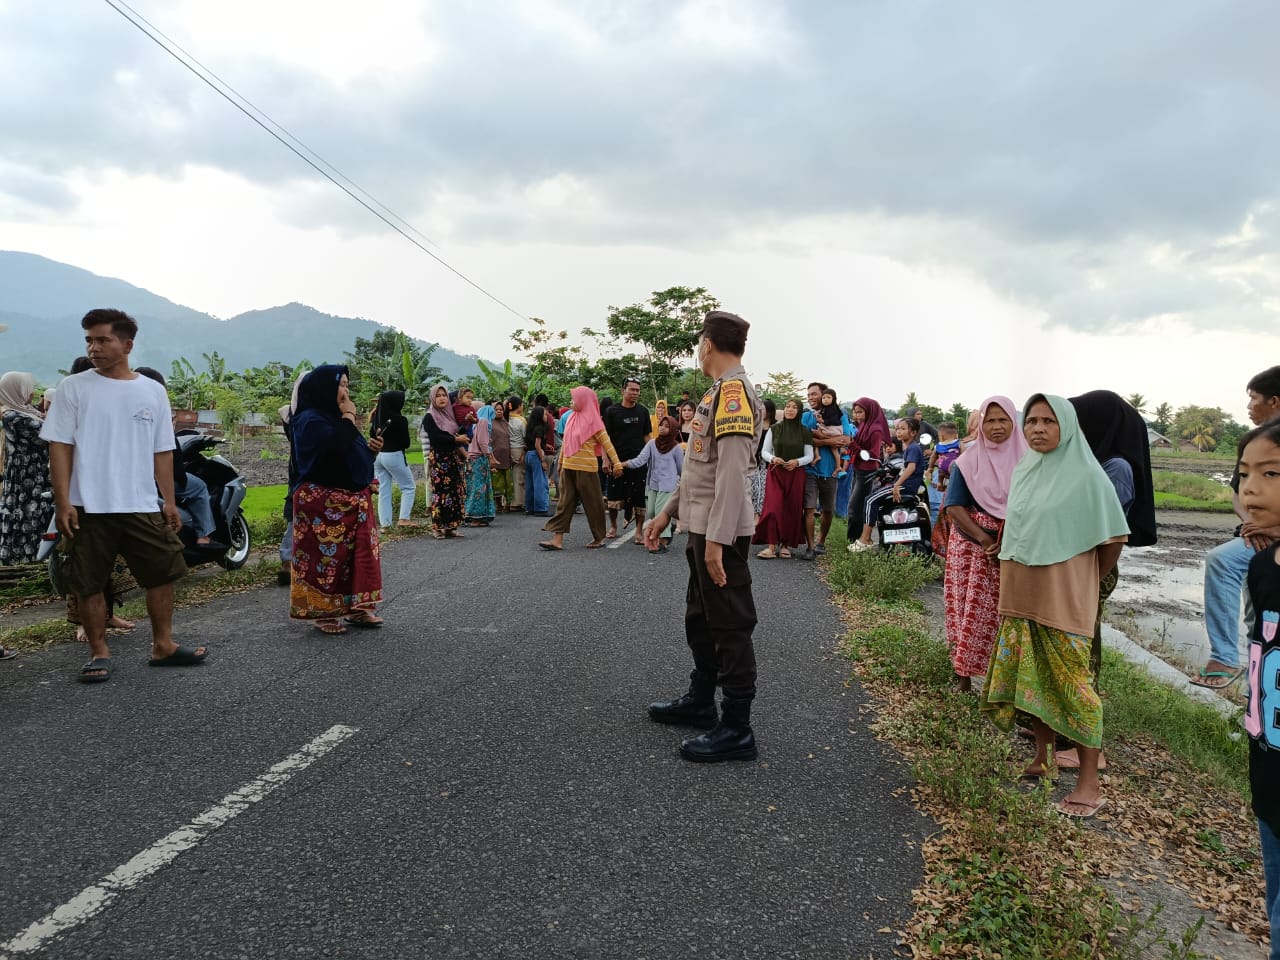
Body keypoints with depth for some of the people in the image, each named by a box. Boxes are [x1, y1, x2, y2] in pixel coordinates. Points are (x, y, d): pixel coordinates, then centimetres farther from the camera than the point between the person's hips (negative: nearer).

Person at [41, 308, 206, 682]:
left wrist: (170, 501, 7)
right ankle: (99, 653, 18)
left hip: (142, 506, 3)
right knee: (89, 584, 4)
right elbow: (59, 447, -3)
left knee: (163, 574, 6)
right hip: (88, 508, -2)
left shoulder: (153, 391, 8)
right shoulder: (74, 387, 0)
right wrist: (63, 503, -10)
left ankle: (163, 646, 20)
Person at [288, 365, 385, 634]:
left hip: (354, 501, 9)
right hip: (323, 504, -9)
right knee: (326, 556, -4)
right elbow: (338, 448, -29)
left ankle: (356, 608, 16)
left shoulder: (336, 419, 16)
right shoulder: (310, 420, -12)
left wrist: (371, 449, 3)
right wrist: (349, 417, -15)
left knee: (360, 554, 8)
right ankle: (324, 613, 7)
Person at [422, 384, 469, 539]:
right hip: (439, 459, -6)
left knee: (455, 493, 3)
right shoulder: (429, 418, -3)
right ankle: (437, 527, -2)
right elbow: (436, 437, -16)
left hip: (454, 458, 6)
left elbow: (459, 434, 16)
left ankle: (450, 526, 8)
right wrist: (456, 440, -16)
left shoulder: (451, 415, 15)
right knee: (441, 492, -9)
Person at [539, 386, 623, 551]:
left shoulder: (593, 422, -8)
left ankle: (599, 538, 18)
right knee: (565, 502, 2)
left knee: (592, 503, 4)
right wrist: (560, 463, 20)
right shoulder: (572, 419, 11)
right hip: (568, 468, 6)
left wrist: (617, 463, -18)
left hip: (585, 469, -6)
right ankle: (557, 539, 0)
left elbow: (607, 443, -11)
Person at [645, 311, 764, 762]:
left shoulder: (734, 392, -16)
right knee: (701, 619, 20)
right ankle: (701, 701, 36)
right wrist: (668, 511, 21)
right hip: (703, 526, 10)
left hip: (721, 531, -10)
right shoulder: (719, 392, 15)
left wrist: (716, 539, -25)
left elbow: (732, 472, -24)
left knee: (729, 626, -2)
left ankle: (736, 729, 7)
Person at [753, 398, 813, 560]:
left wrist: (797, 462, -13)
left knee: (792, 509, 1)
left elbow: (809, 456, 5)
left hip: (796, 474, 1)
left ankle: (786, 545, 11)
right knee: (773, 507, -12)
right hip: (775, 473, -1)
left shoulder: (804, 432, 5)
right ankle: (771, 546, -12)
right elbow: (764, 451, 7)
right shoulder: (774, 429, 5)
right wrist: (773, 458, -13)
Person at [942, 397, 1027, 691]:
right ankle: (963, 673, 9)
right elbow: (954, 506, -4)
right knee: (969, 609, 0)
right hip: (972, 547, 0)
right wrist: (984, 539, -16)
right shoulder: (968, 461, 1)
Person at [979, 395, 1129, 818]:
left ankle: (1090, 783, 9)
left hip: (1063, 599, -6)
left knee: (1070, 683, -2)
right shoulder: (1022, 472, 8)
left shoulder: (1086, 475, -10)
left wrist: (1089, 582, 3)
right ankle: (1043, 757, 30)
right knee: (1031, 677, 13)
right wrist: (1010, 588, 13)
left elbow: (1114, 536, -6)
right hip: (1020, 595, 6)